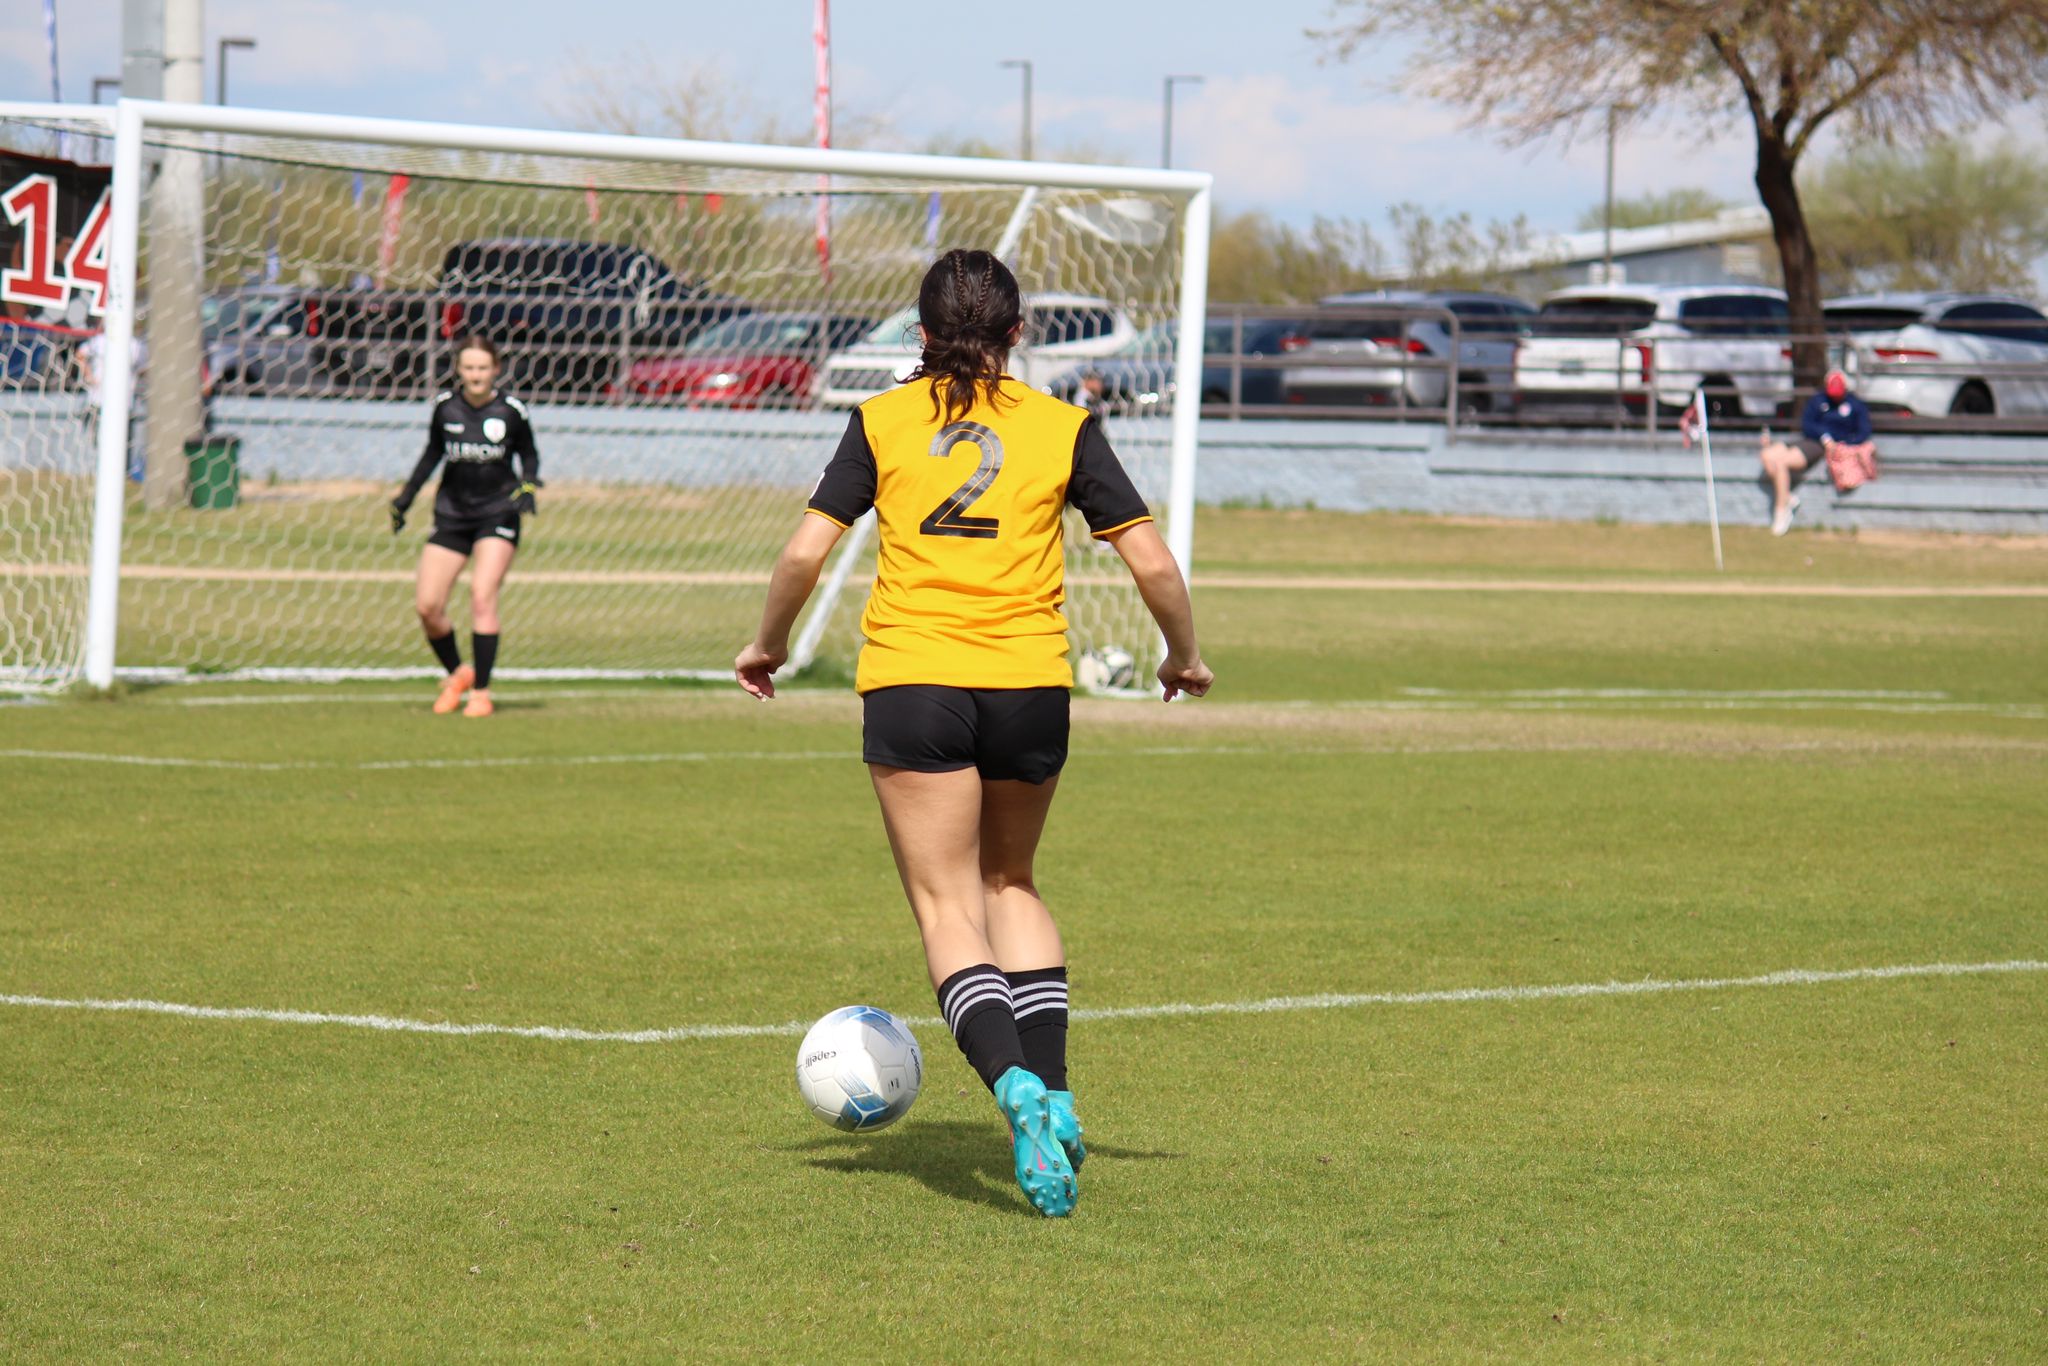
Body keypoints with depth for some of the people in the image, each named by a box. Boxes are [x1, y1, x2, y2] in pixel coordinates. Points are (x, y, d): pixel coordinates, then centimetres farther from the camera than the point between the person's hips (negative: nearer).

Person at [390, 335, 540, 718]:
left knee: (482, 596, -18)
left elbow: (529, 455, 8)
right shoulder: (445, 406, -1)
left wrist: (527, 485, -10)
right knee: (427, 606, -5)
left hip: (498, 513, -3)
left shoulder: (511, 410, -8)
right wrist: (405, 497, 11)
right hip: (452, 514, 3)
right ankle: (457, 674, 21)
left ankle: (481, 692, -9)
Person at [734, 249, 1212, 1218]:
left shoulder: (882, 423, 3)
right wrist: (1184, 657, 19)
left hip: (911, 683, -2)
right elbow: (1152, 562, 3)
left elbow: (807, 550, -1)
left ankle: (1014, 1086, -26)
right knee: (1011, 884, 22)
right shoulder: (1062, 429, 4)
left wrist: (768, 644, 15)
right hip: (1030, 683, 2)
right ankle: (1051, 1097, 11)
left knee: (947, 909, -1)